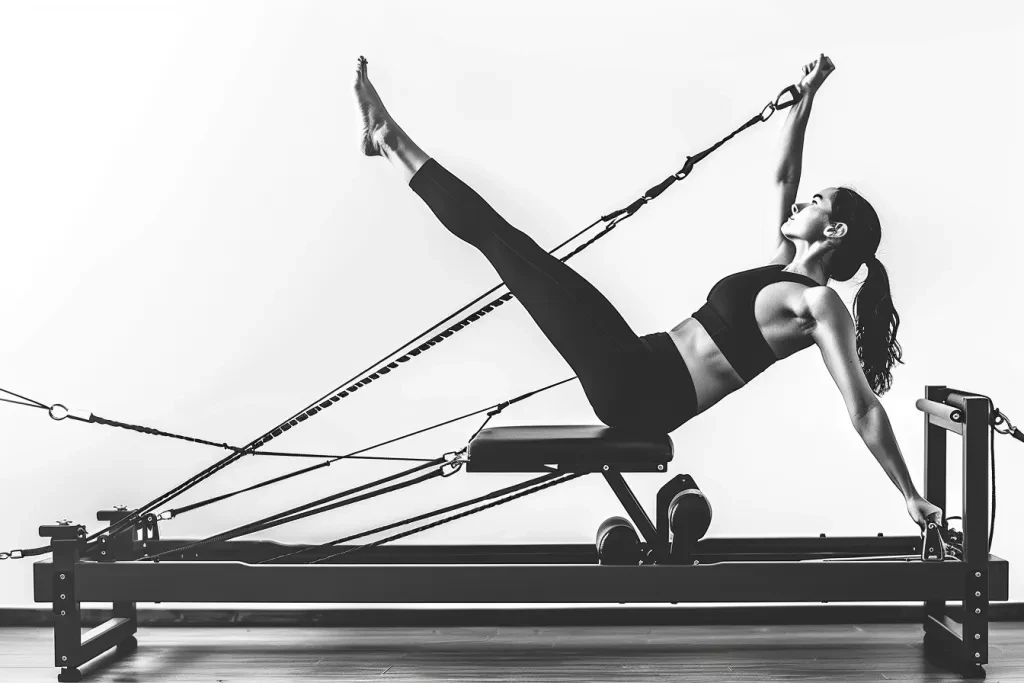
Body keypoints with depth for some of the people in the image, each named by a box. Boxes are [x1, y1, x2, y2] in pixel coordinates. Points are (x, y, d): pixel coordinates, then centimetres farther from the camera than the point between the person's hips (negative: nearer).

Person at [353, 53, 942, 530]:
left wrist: (910, 495, -15)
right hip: (640, 376, 8)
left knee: (504, 240, -6)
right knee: (506, 243, 7)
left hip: (642, 394, -8)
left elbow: (865, 409, -12)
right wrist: (806, 98, 21)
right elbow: (782, 176, 23)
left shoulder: (820, 302, -9)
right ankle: (390, 142, 16)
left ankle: (393, 141, 5)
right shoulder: (783, 268, 16)